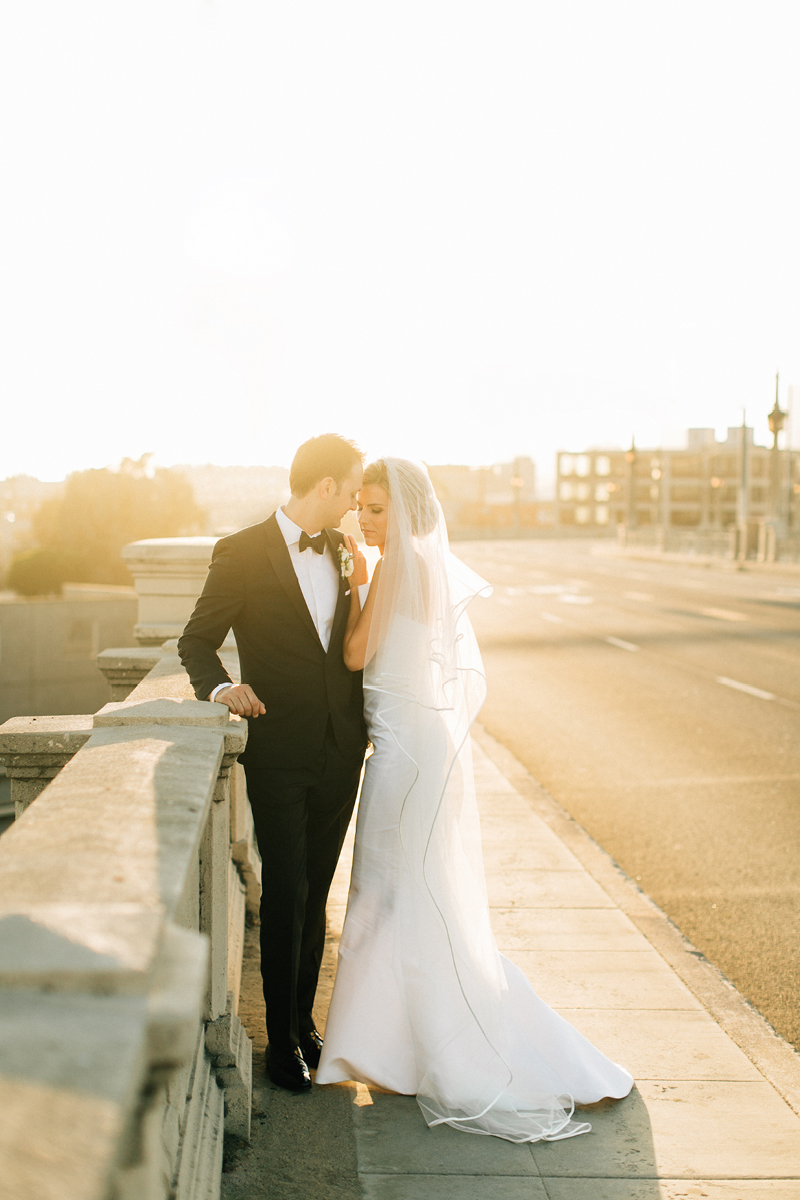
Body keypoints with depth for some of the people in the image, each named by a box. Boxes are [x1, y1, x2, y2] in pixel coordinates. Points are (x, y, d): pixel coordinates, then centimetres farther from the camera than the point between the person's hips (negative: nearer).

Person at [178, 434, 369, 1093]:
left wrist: (369, 720, 12)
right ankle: (282, 1039, 13)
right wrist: (219, 686, -22)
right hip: (280, 753, -5)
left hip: (341, 750, 5)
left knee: (316, 893, 13)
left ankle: (304, 1021, 26)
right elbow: (197, 639, -3)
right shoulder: (243, 553, -8)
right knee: (286, 894, -1)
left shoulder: (340, 550, 9)